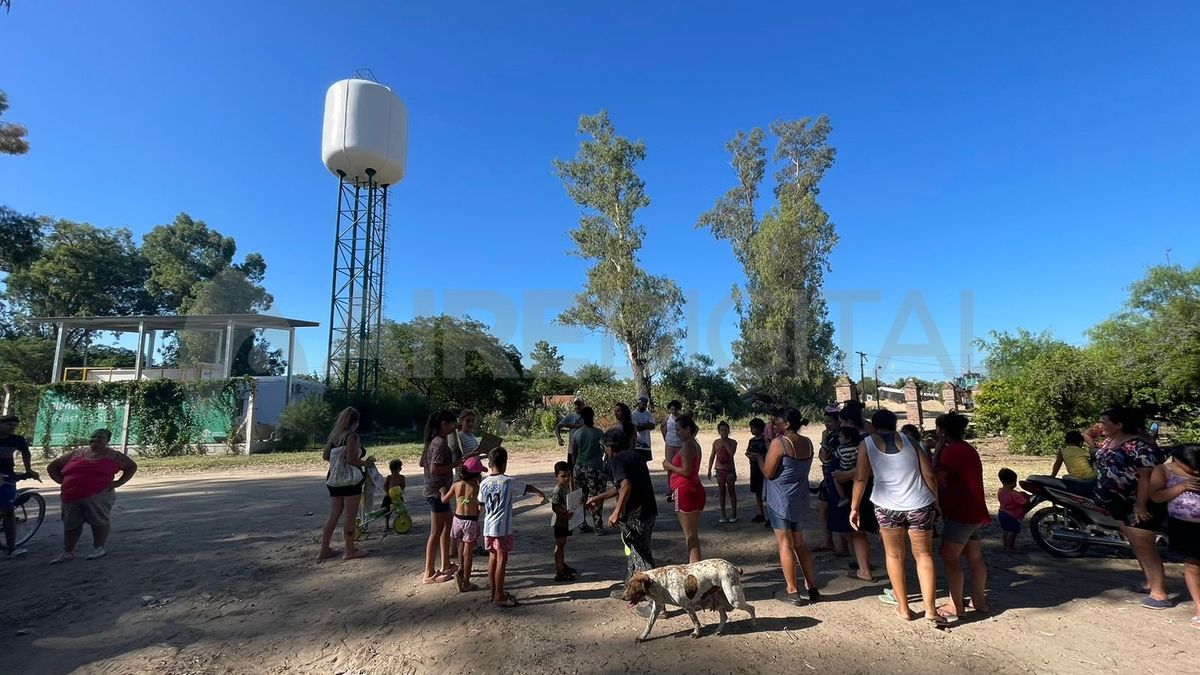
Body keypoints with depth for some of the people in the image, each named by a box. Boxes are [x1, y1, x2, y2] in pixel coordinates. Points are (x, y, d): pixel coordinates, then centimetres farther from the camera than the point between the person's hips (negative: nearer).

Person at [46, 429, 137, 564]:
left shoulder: (113, 456, 6)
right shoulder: (76, 454, 11)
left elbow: (132, 466, 14)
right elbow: (52, 467, 22)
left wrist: (118, 482, 3)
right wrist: (61, 481, 7)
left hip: (98, 496, -4)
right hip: (71, 496, 4)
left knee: (99, 521, -6)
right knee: (70, 524, 11)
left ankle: (99, 548, 10)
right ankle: (67, 552, 23)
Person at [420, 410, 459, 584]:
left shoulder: (433, 440, 10)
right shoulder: (441, 442, -20)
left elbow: (422, 463, 17)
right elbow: (434, 469, -27)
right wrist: (454, 465, -19)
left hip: (434, 490, 10)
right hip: (438, 491, -10)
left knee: (447, 525, 19)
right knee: (436, 532, 0)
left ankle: (445, 566, 29)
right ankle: (429, 574, 10)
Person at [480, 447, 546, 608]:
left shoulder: (484, 483, 1)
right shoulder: (509, 481, -12)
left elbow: (481, 506, 9)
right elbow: (527, 487, 5)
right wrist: (540, 492, 24)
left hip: (488, 527, 6)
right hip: (502, 528, -5)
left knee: (493, 558, 15)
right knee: (502, 560, 3)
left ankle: (494, 593, 26)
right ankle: (499, 597, 10)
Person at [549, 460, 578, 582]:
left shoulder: (567, 486, 6)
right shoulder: (557, 491, -22)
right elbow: (555, 507, -26)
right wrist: (566, 512, -33)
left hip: (566, 521, 9)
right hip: (559, 521, -9)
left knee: (562, 544, 21)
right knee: (559, 545, -2)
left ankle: (562, 565, 36)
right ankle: (559, 572, 4)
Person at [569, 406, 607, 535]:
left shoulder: (576, 433, 0)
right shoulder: (598, 433, -10)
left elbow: (573, 453, 5)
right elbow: (604, 451, -2)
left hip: (580, 468, 4)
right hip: (595, 468, -4)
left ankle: (582, 525, 21)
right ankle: (598, 527, 5)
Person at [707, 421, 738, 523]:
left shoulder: (733, 442, -5)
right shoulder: (716, 442, 3)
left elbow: (732, 453, -23)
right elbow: (712, 456, 8)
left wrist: (725, 442, -18)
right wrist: (709, 470, 6)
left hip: (730, 470, -3)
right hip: (719, 470, 3)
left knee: (731, 492, 3)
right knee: (722, 492, 8)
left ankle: (734, 515, 13)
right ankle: (723, 515, 15)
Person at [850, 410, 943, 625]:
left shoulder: (867, 444, -1)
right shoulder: (908, 439, 3)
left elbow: (861, 478, -5)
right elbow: (929, 475, 1)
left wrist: (855, 507, 2)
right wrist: (935, 501, 13)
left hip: (887, 506, -1)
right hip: (919, 505, 1)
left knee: (894, 556, 16)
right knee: (924, 555, 15)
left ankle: (903, 608, 22)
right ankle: (930, 608, 10)